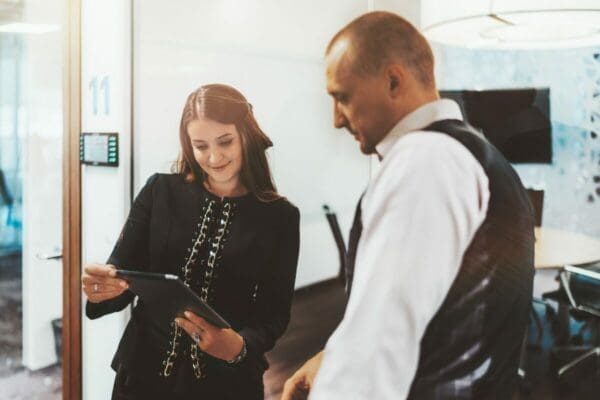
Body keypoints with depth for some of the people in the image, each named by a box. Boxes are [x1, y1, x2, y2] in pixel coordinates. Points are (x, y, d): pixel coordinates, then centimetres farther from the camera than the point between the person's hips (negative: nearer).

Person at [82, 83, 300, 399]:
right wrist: (101, 290, -24)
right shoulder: (160, 191, -3)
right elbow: (123, 276, -3)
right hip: (144, 371, 1)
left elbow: (274, 314, -5)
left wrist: (240, 346, -24)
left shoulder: (280, 217, -5)